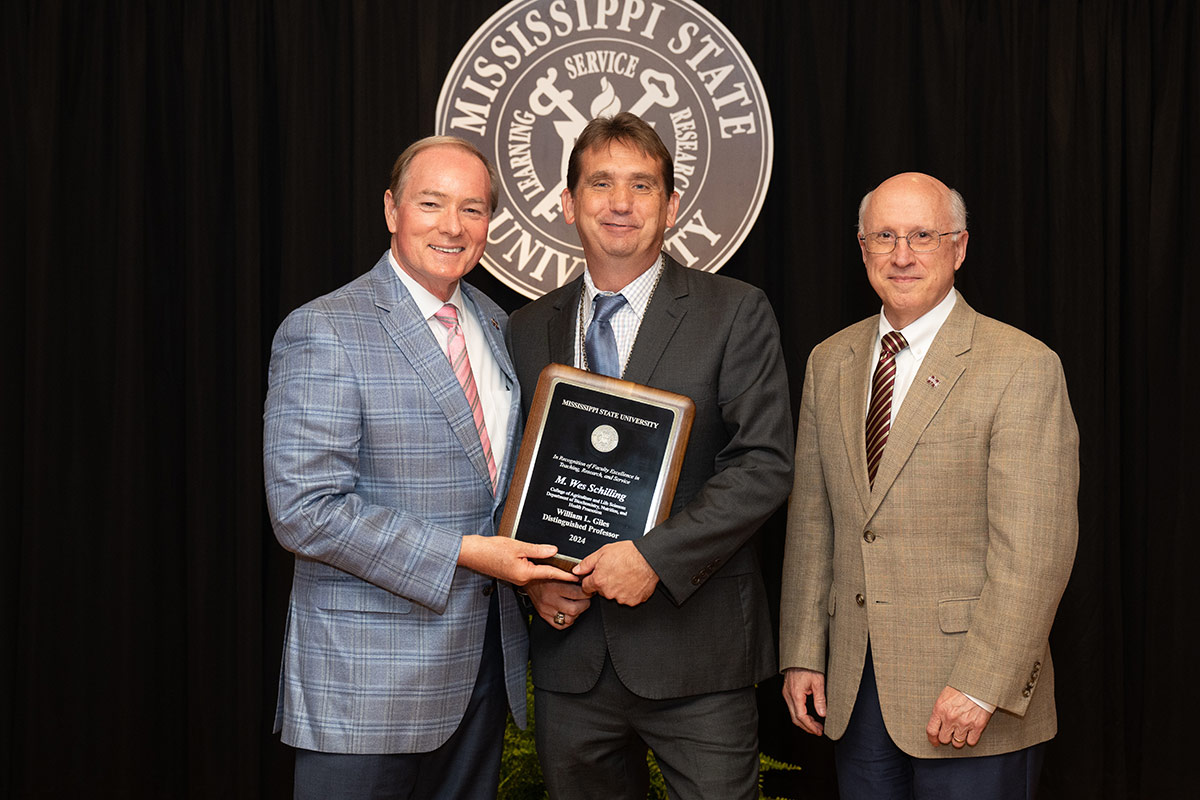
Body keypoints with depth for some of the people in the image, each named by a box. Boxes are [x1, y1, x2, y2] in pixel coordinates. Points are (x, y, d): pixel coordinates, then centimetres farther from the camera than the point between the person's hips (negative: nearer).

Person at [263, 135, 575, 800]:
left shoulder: (493, 324, 11)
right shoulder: (324, 334, -13)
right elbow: (305, 510, -20)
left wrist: (541, 567, 1)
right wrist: (464, 553, -20)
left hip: (484, 663, 7)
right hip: (369, 679, -7)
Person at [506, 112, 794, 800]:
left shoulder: (735, 314, -1)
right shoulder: (530, 331, 10)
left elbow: (765, 464, -9)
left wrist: (654, 556, -18)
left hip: (695, 649, -3)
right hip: (571, 654, 4)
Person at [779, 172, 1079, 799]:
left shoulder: (1022, 366, -9)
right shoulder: (829, 363, 10)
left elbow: (1034, 549, -14)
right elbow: (811, 519, 11)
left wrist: (981, 685, -18)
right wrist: (802, 653, 7)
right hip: (853, 687, 5)